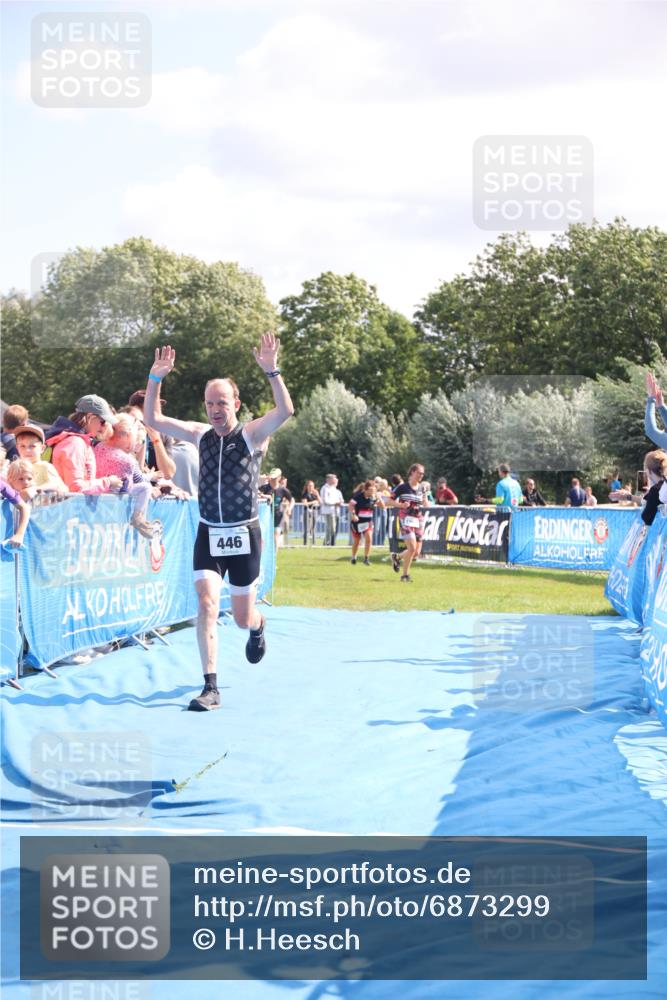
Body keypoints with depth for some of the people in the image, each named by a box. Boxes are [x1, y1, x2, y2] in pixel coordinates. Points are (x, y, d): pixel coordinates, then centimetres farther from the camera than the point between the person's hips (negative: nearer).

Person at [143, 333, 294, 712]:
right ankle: (211, 687, -15)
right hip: (208, 535, 2)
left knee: (242, 618, 9)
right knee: (207, 605, -16)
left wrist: (272, 371, -36)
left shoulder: (253, 434, -8)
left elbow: (285, 411, -26)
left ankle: (258, 627, 48)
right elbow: (153, 419, 0)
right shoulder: (201, 435, 3)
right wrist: (156, 379, -12)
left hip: (245, 535, -2)